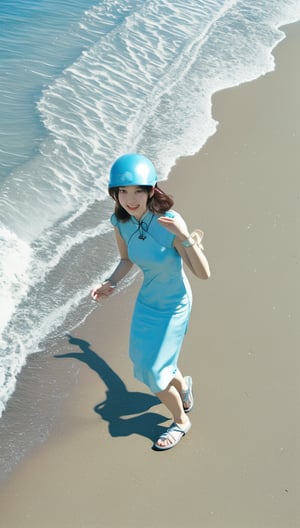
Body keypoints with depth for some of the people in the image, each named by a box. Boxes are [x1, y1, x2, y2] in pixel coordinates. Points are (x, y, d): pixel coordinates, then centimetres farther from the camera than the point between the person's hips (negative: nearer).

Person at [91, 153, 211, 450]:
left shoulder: (170, 223, -32)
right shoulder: (120, 221, -15)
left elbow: (204, 274, -30)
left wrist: (186, 239, -45)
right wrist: (110, 284, -13)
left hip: (174, 304, -6)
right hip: (147, 299, 6)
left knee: (153, 374, 3)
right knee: (140, 358, 23)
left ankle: (181, 421, 33)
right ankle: (181, 384, 54)